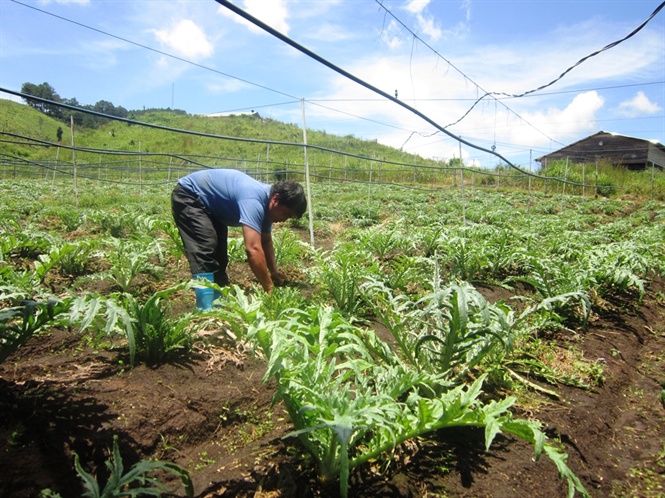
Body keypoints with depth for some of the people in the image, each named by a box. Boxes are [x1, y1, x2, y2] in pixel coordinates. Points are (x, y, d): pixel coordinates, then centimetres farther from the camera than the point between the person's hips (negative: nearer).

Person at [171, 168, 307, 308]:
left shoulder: (265, 201, -7)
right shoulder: (254, 199, -37)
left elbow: (266, 241, 8)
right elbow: (253, 249, -45)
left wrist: (273, 271, 3)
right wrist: (269, 289, -38)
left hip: (210, 204, 10)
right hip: (189, 196, -10)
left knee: (219, 257, 11)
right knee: (205, 254, -22)